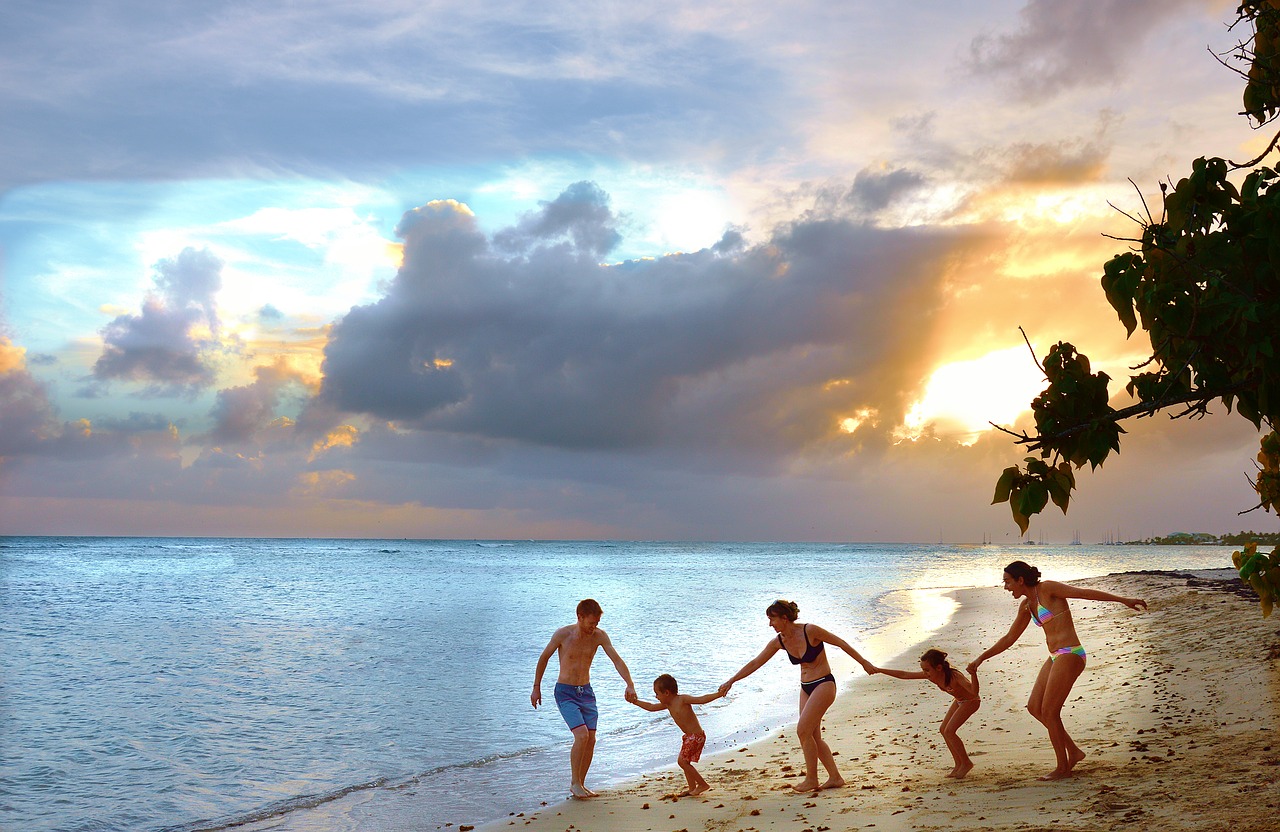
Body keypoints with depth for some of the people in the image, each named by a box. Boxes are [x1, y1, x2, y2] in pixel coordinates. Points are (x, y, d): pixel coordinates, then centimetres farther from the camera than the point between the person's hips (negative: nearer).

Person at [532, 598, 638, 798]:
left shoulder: (599, 636, -6)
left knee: (591, 739, 0)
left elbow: (617, 660, -9)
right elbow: (544, 658, -1)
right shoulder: (563, 635, -15)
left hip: (586, 691, 4)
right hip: (565, 692, -4)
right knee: (581, 735, -18)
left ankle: (580, 784, 16)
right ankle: (574, 782, -3)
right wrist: (536, 688, 2)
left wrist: (630, 684, -23)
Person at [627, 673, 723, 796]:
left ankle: (703, 784, -3)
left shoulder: (682, 699, -16)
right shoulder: (667, 704, 10)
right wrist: (635, 701, 25)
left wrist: (718, 694, -34)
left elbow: (702, 699, -23)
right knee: (684, 761, 13)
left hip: (696, 736, -9)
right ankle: (692, 788, 19)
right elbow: (651, 707, 24)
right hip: (689, 736, 9)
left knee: (682, 761, -9)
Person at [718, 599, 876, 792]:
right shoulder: (779, 642, -1)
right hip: (806, 688, 7)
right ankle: (835, 778, 17)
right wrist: (731, 681, 5)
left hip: (824, 685, -7)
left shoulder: (810, 631, -19)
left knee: (803, 731, -12)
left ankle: (811, 779, 1)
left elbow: (841, 643, -8)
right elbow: (755, 663, 6)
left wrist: (863, 663, -2)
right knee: (813, 736, 6)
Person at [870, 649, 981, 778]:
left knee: (949, 731, -14)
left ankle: (966, 763, 3)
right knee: (944, 730, 5)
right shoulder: (930, 675, -18)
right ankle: (959, 765, 15)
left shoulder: (954, 676, -37)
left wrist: (973, 674, -67)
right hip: (959, 701, 8)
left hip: (971, 701, -8)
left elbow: (974, 691, -49)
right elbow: (904, 675, -11)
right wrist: (880, 670, -12)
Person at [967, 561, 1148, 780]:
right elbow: (1009, 638, 21)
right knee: (1034, 707, 9)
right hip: (1056, 658, 9)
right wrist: (981, 658, 22)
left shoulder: (1048, 589, -9)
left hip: (1070, 656, -9)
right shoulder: (1026, 605, 14)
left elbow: (1085, 593, -14)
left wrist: (1123, 600, -21)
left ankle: (1063, 768, 10)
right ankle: (1073, 751, 20)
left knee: (1049, 712, -4)